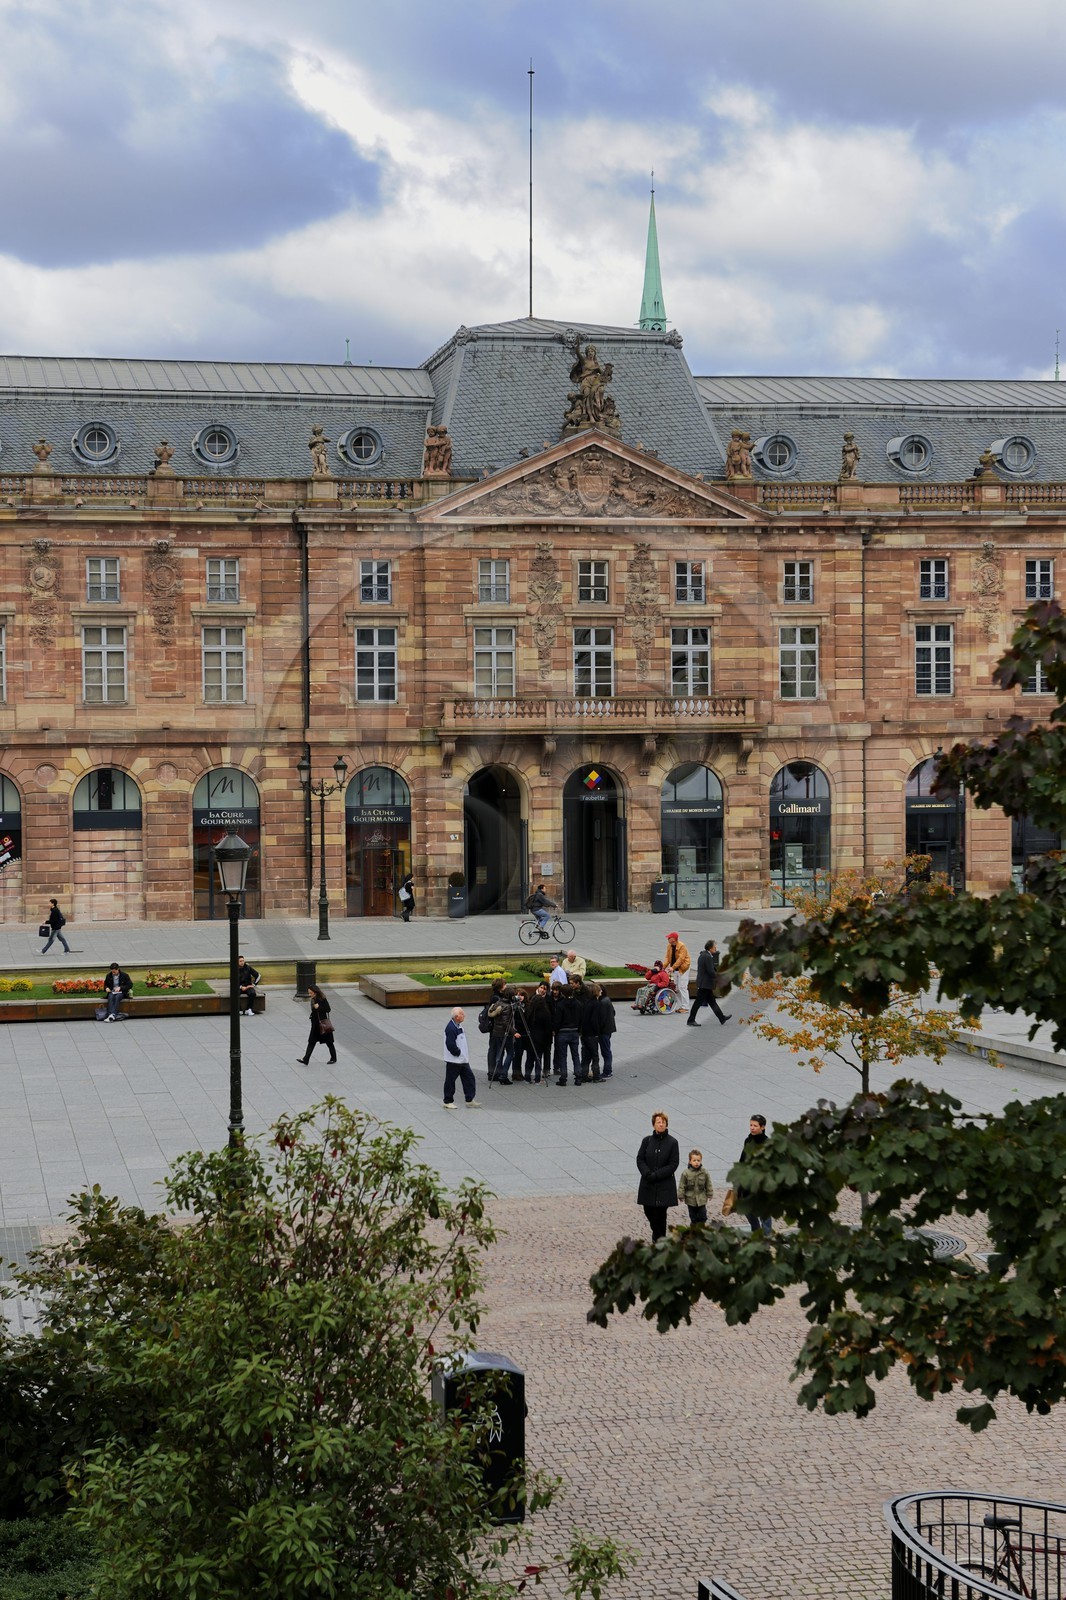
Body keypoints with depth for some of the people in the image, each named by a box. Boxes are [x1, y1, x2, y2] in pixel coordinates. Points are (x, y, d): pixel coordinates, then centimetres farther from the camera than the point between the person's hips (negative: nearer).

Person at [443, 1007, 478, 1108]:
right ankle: (448, 1102, 11)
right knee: (450, 1081, 2)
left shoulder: (458, 1026, 10)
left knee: (469, 1077, 9)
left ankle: (470, 1099, 16)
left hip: (463, 1060, 10)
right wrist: (458, 1053, -15)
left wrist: (465, 1056, 12)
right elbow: (450, 1045, -26)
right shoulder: (451, 1028, -22)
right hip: (453, 1061, -10)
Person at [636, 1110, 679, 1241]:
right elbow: (640, 1159, 1)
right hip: (648, 1184, 3)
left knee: (660, 1214, -2)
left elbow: (673, 1164, -7)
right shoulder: (647, 1140, 2)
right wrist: (648, 1174, -15)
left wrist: (656, 1175, -15)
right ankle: (656, 1234, 36)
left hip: (664, 1185, -3)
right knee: (649, 1211, 10)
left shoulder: (672, 1142, -5)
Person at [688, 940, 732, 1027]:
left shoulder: (703, 955, 12)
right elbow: (711, 972, -20)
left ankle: (722, 1018, 24)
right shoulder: (708, 957, -19)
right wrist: (718, 978, -5)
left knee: (712, 1001, 15)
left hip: (703, 983, 10)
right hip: (705, 984, -10)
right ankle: (690, 1021, 1)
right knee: (698, 1002, -4)